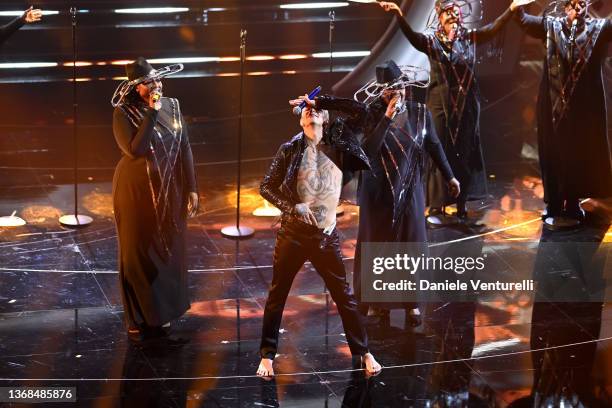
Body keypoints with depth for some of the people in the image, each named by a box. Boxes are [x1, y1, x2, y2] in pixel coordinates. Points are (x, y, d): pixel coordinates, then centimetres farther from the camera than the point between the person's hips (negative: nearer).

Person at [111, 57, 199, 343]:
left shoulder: (172, 106, -1)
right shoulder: (124, 113, -14)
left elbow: (184, 149, 4)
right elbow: (135, 149, -27)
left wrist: (191, 188, 2)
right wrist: (151, 114, -26)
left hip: (170, 191, 4)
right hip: (137, 191, -4)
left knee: (168, 250, 12)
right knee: (138, 253, 6)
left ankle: (162, 313, 28)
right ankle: (138, 319, 16)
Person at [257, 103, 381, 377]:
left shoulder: (339, 147, 0)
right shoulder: (290, 150, -3)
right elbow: (266, 187, -3)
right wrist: (293, 206, -16)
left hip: (327, 235, 1)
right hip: (294, 233, -1)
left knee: (344, 295, 7)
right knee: (277, 295, 7)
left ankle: (364, 353, 18)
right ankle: (267, 356, 19)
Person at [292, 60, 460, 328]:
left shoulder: (420, 114, -2)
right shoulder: (370, 114, -9)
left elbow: (434, 146, 10)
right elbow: (369, 150, -25)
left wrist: (449, 177, 17)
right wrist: (388, 117, -30)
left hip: (409, 191, 2)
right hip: (378, 193, -2)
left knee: (411, 245, 7)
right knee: (378, 246, 7)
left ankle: (411, 302, 20)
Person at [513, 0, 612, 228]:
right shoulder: (551, 26, 5)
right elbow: (524, 19, -3)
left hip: (585, 106, 0)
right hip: (553, 103, 1)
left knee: (580, 157, 6)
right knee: (553, 155, 5)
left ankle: (572, 206, 19)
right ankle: (554, 207, 13)